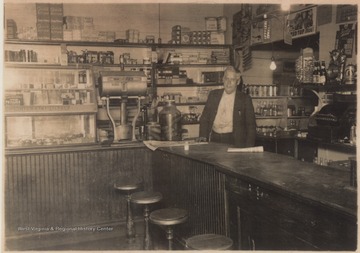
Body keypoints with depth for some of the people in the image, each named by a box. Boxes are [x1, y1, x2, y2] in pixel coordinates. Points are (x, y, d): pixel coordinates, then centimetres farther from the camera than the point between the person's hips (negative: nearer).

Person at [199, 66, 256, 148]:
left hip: (234, 141, -2)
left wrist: (248, 149, -7)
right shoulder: (213, 95, 12)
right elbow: (204, 119, 14)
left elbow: (251, 125, 3)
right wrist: (203, 137, -1)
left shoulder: (245, 99, 3)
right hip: (214, 139, 2)